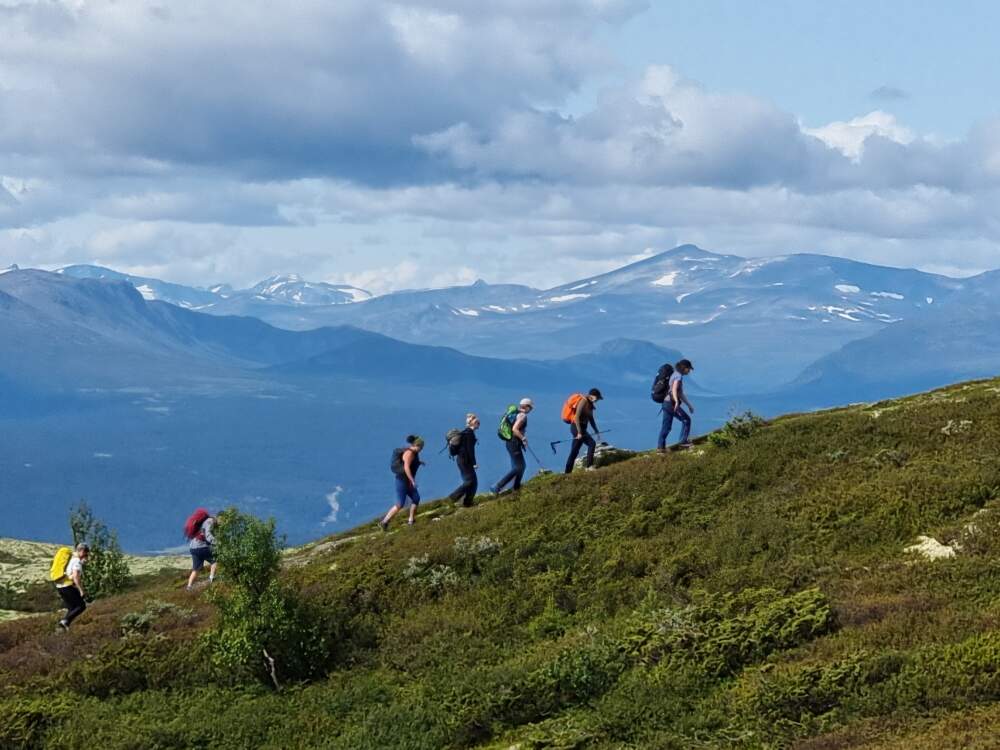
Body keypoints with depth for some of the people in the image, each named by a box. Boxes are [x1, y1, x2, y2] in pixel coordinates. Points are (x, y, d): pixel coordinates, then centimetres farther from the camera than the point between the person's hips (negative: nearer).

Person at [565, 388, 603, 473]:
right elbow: (577, 417, -21)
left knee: (574, 452, 9)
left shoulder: (590, 404, 14)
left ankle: (567, 472, 11)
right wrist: (579, 432, -24)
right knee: (592, 443, -14)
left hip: (581, 428, 9)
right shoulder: (583, 402, -14)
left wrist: (596, 431, 17)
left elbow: (591, 419, 23)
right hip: (577, 428, -9)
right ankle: (589, 466, -13)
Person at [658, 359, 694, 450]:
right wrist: (677, 402, -42)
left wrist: (689, 405, 30)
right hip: (671, 403, -9)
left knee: (666, 426, 7)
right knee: (686, 419, 3)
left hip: (666, 403, 9)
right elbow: (674, 390, -26)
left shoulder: (675, 375, 21)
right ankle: (683, 441, 3)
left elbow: (680, 394, 27)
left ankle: (660, 446, 4)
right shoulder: (678, 376, -10)